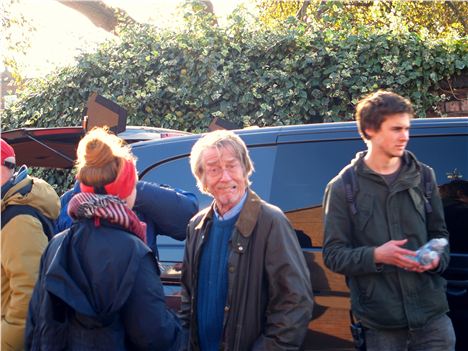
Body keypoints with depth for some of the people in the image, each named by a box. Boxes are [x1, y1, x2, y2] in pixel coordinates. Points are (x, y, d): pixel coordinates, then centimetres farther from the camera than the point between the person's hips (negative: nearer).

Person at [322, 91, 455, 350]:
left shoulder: (423, 176, 9)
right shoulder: (343, 188, 0)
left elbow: (439, 234, 16)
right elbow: (333, 255, -2)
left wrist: (437, 258, -7)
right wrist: (376, 255, -19)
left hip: (432, 312, 2)